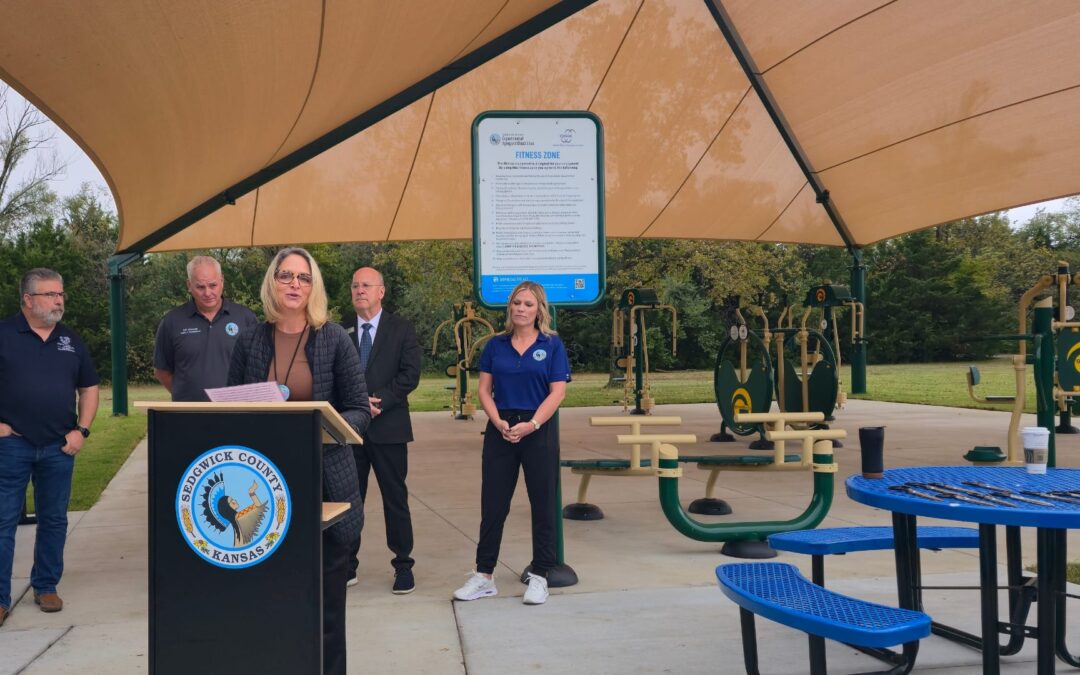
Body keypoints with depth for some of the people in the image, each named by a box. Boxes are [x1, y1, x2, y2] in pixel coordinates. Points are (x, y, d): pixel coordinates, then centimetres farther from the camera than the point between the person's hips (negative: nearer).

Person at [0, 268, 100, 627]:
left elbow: (89, 388, 15)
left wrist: (81, 430, 4)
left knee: (54, 520, 10)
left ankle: (46, 587, 23)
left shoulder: (71, 340, 10)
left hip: (59, 447, 4)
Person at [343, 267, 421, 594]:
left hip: (388, 426, -2)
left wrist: (377, 400, -15)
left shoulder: (402, 329, 3)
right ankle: (347, 564, 19)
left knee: (395, 499, 3)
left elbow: (410, 375, -6)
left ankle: (403, 566, 12)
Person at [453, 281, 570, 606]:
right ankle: (484, 576, 14)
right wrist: (499, 422, -11)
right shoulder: (496, 345, 7)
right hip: (501, 431, 2)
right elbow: (484, 389, 5)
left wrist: (531, 425, -17)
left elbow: (557, 392, -6)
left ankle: (539, 577, 14)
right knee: (493, 505, 5)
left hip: (539, 432, -2)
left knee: (543, 505, 3)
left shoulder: (552, 345, 0)